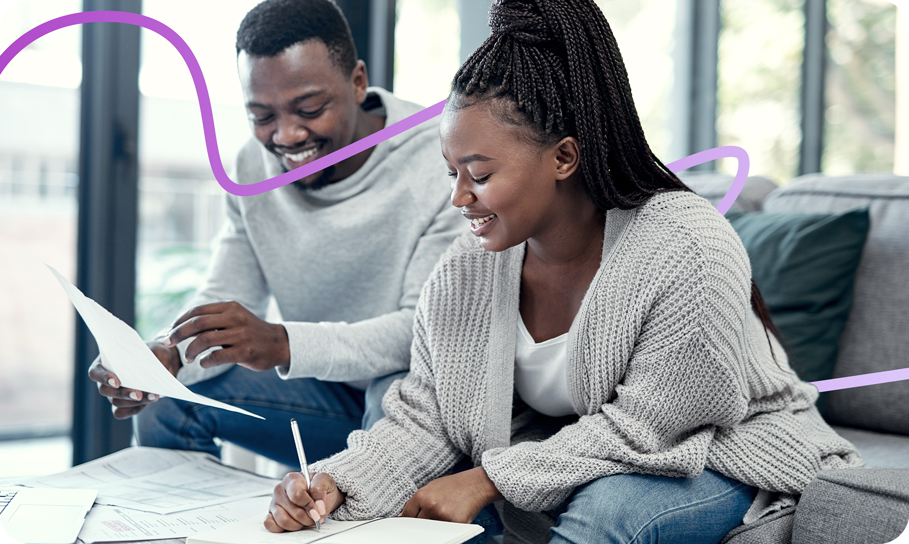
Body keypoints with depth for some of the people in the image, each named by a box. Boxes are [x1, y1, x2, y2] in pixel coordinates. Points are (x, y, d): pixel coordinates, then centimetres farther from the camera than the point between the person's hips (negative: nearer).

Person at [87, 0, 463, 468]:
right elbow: (224, 299, -2)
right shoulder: (255, 165, -2)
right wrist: (165, 357, -27)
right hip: (327, 392, 5)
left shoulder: (439, 163, -22)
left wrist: (282, 345, -43)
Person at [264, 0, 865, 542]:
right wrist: (337, 485, -25)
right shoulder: (463, 273, -8)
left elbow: (645, 426, -24)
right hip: (574, 466, 6)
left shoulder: (687, 251, -27)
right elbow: (423, 418, -5)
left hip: (725, 455, -5)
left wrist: (489, 478, -25)